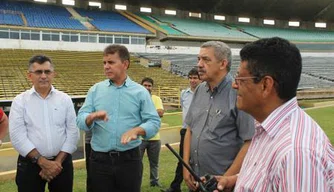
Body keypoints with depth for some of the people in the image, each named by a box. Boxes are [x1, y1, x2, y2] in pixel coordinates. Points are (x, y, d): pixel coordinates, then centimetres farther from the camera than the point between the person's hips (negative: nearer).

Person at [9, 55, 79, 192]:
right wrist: (43, 162, -13)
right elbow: (17, 136, -8)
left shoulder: (65, 99, 3)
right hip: (30, 164, -1)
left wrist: (58, 161, -8)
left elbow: (73, 133, 0)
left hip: (62, 163, 2)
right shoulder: (20, 101, -1)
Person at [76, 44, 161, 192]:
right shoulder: (95, 90, 6)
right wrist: (92, 117, -23)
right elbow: (80, 120, 0)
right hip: (100, 159, 2)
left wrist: (136, 130, -23)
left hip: (129, 159, -1)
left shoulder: (140, 92, 1)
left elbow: (154, 122, -4)